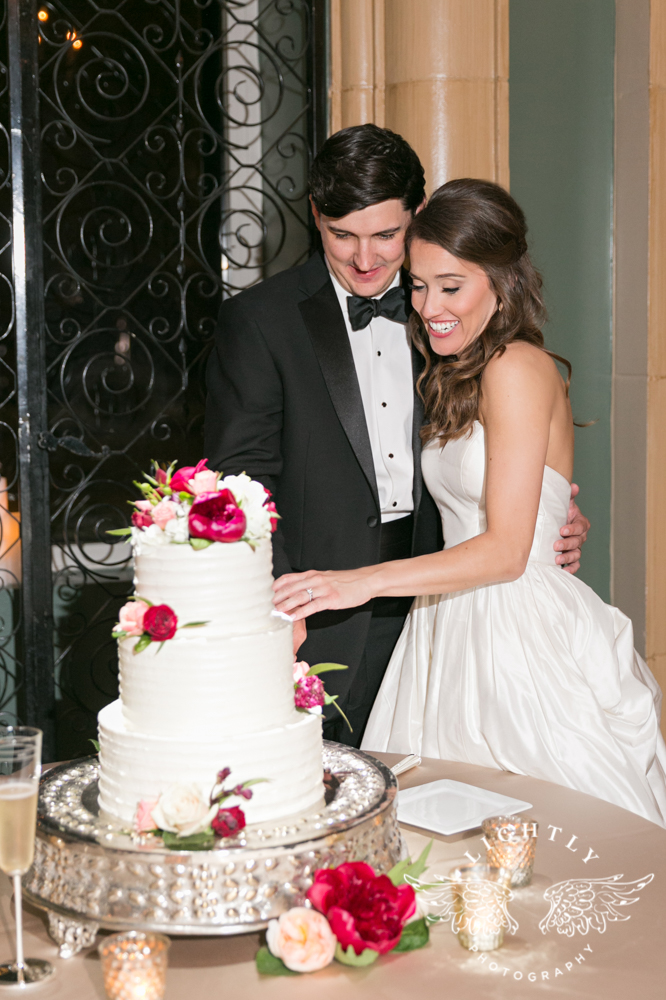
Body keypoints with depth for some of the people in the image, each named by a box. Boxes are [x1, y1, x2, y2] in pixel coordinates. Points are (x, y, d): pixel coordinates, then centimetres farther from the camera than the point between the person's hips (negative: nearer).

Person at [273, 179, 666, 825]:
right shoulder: (458, 376, 15)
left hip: (522, 640, -8)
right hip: (455, 633, 8)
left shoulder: (519, 366, -12)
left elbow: (505, 549, -18)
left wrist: (366, 581, -23)